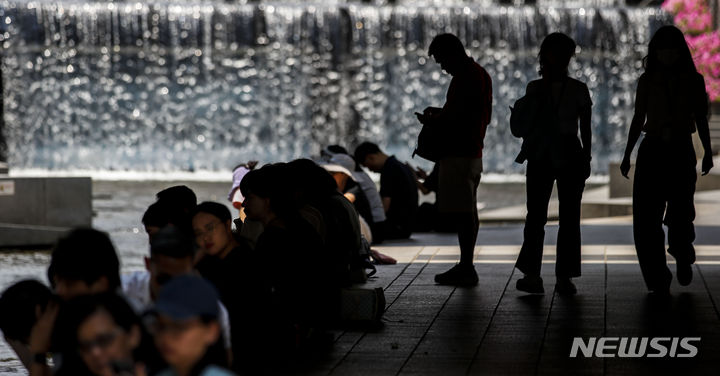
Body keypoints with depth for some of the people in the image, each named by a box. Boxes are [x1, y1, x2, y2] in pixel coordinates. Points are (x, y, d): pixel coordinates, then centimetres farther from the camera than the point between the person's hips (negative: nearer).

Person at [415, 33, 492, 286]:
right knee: (469, 212, 13)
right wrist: (441, 113, 20)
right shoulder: (480, 74, 17)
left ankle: (466, 268, -8)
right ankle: (466, 266, 17)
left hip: (459, 153, -11)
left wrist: (433, 122, -6)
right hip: (473, 152, 11)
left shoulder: (464, 78, -16)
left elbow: (460, 120, -22)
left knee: (463, 213, -9)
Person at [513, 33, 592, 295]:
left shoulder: (578, 90, 5)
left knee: (569, 218, -1)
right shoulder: (535, 88, 9)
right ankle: (531, 274, -10)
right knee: (536, 215, -7)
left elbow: (585, 128, 6)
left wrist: (586, 158, -1)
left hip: (569, 157, -1)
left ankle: (564, 276, 2)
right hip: (540, 158, 1)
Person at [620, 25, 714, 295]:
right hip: (651, 152, 1)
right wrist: (627, 155, 9)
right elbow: (639, 119, 11)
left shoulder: (694, 81, 4)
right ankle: (657, 280, 2)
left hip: (681, 153, -1)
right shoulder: (647, 81, 6)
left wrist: (707, 152, 0)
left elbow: (701, 119, 8)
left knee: (680, 214, -8)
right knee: (646, 220, -6)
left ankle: (683, 258, 24)